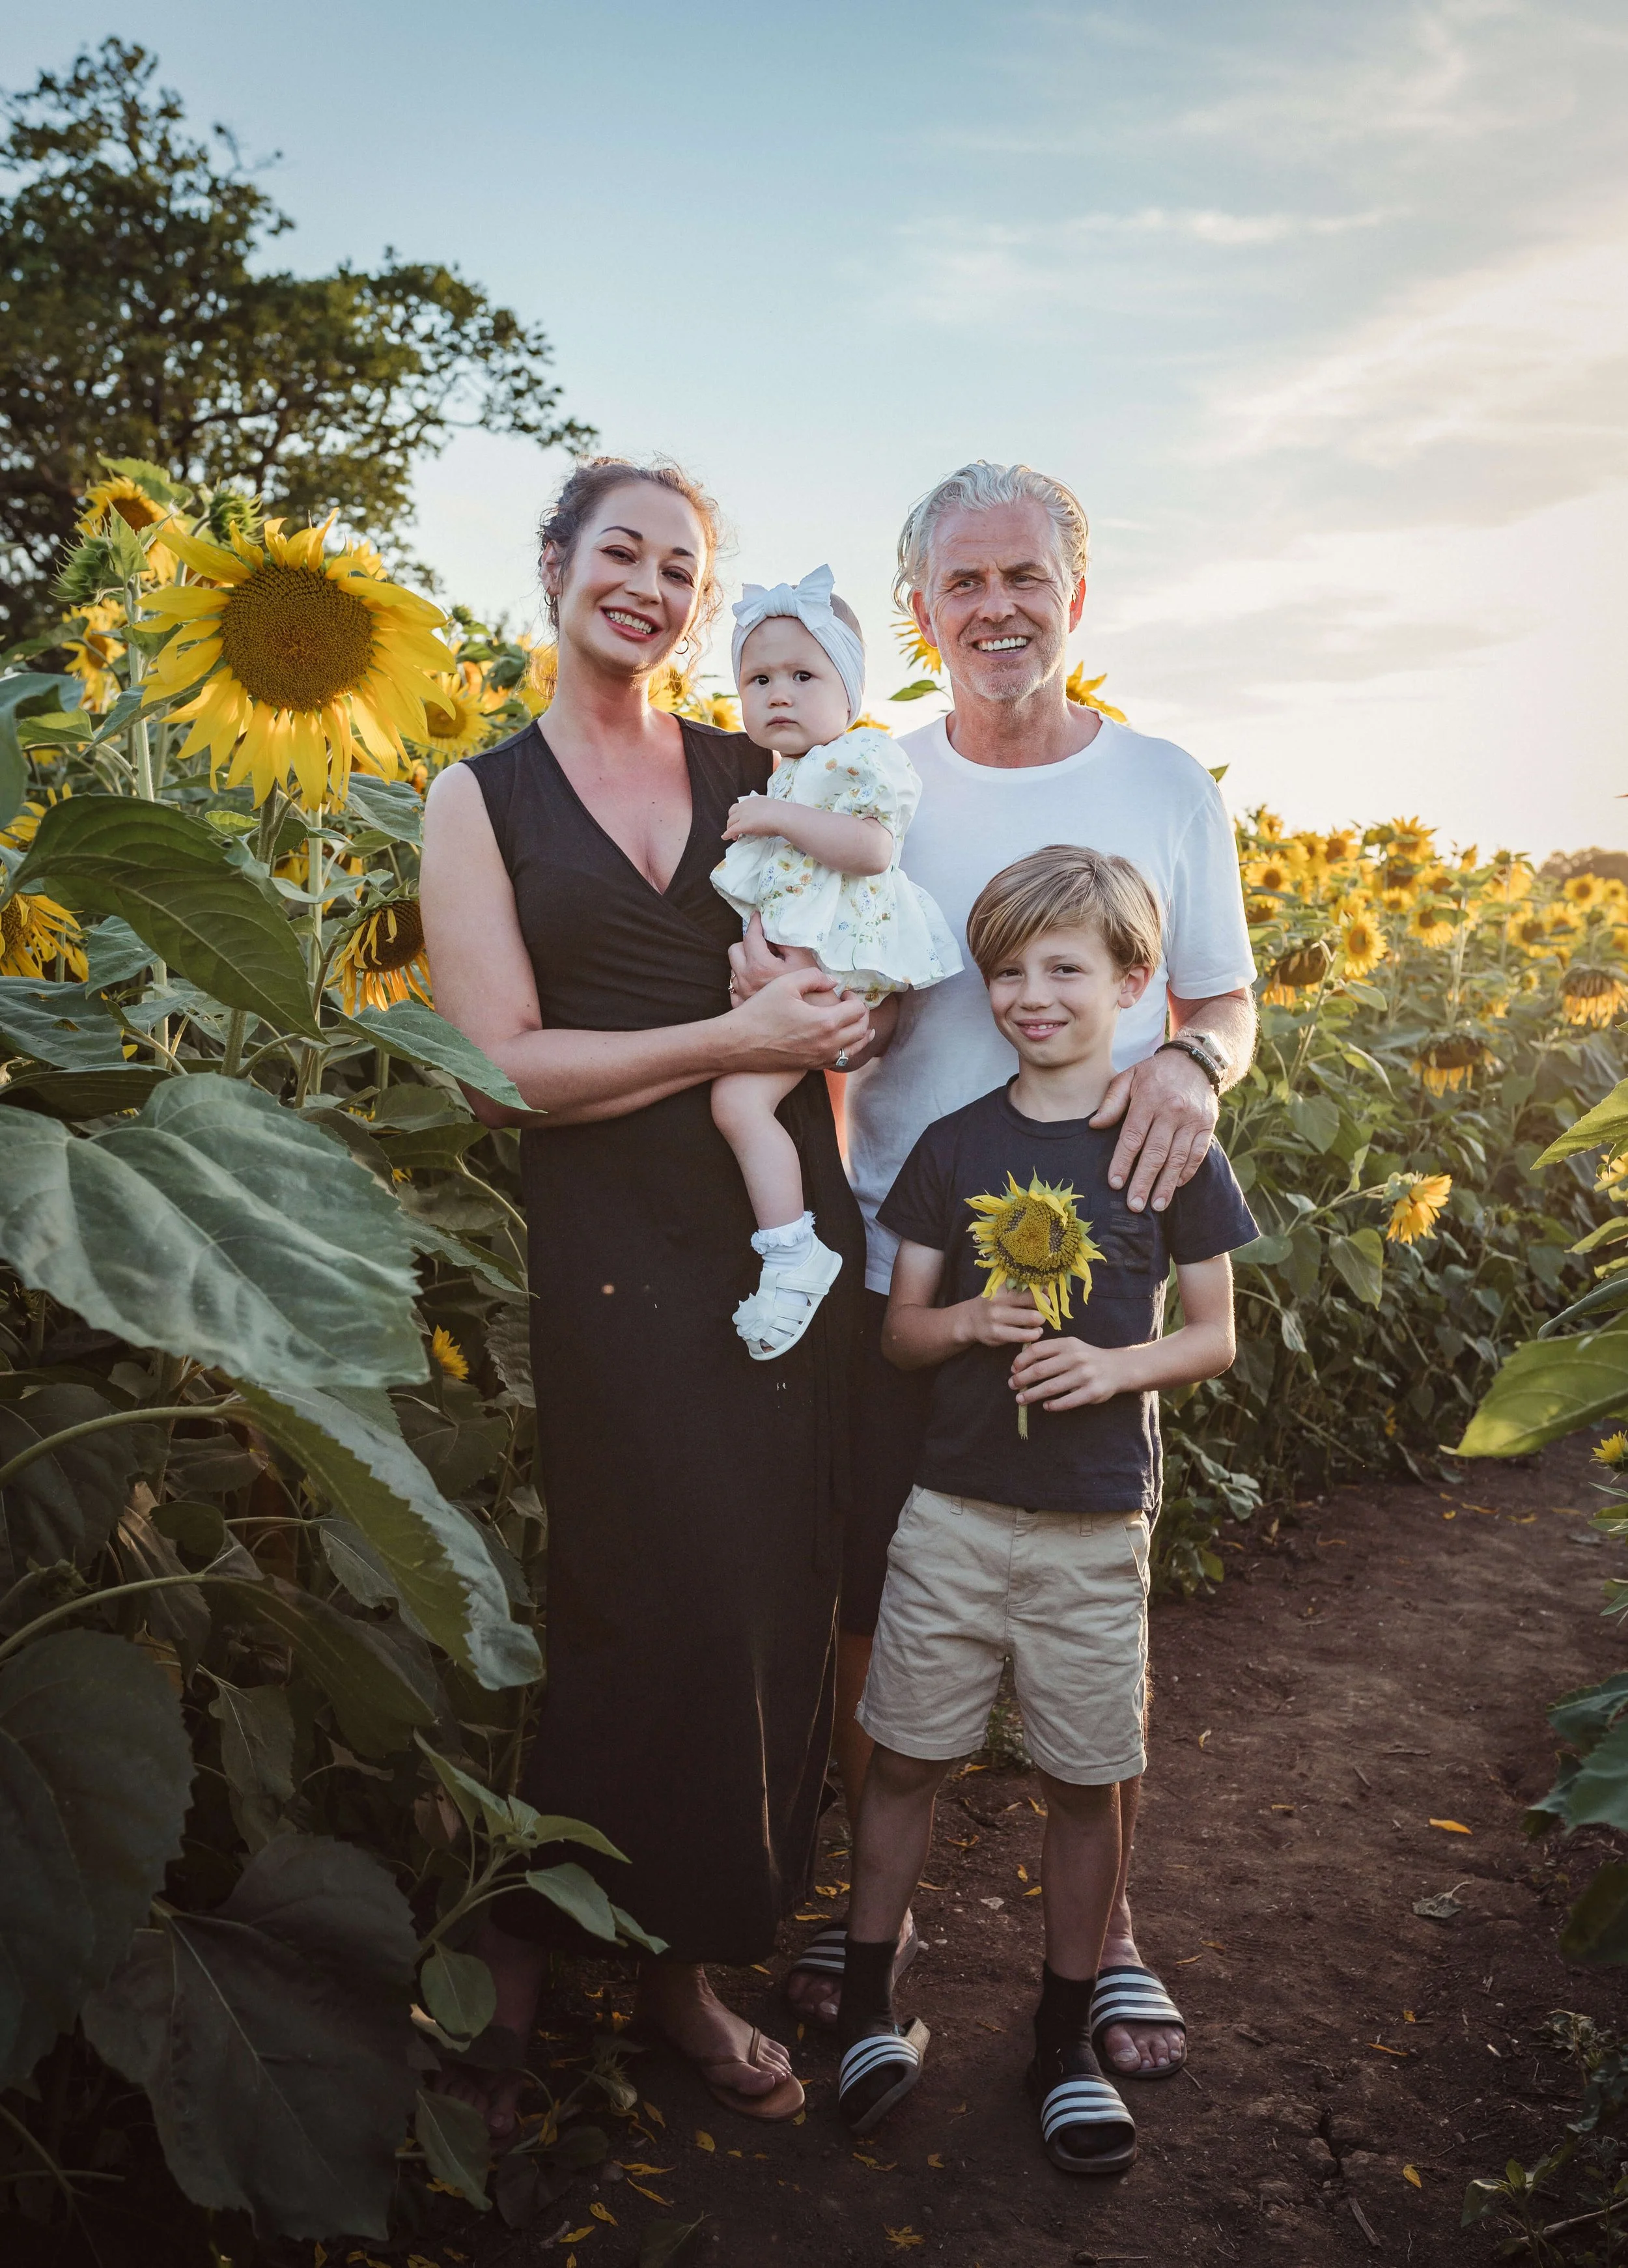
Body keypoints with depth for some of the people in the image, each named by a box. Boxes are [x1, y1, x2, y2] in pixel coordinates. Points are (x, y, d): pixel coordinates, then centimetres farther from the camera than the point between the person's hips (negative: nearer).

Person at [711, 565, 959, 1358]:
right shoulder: (776, 776, 23)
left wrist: (778, 817, -20)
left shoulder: (860, 756, -5)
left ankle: (794, 1253, -16)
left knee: (739, 1097, -21)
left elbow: (872, 848, -22)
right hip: (776, 964, 11)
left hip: (822, 965, -11)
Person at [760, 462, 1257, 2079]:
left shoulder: (1166, 787, 2)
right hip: (896, 1271, 1)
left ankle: (1104, 1929, 33)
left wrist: (1189, 1065, -17)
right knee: (877, 1611, 10)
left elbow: (1229, 1003, 8)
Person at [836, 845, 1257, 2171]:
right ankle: (869, 2008, 30)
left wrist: (1115, 1365, -16)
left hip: (1095, 1524, -1)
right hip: (952, 1507, 2)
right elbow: (900, 1331, 5)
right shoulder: (954, 1148, 1)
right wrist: (970, 1324, -16)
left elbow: (1215, 1336, 2)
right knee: (905, 1755, 9)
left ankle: (1067, 2037, 30)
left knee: (1084, 1781, 10)